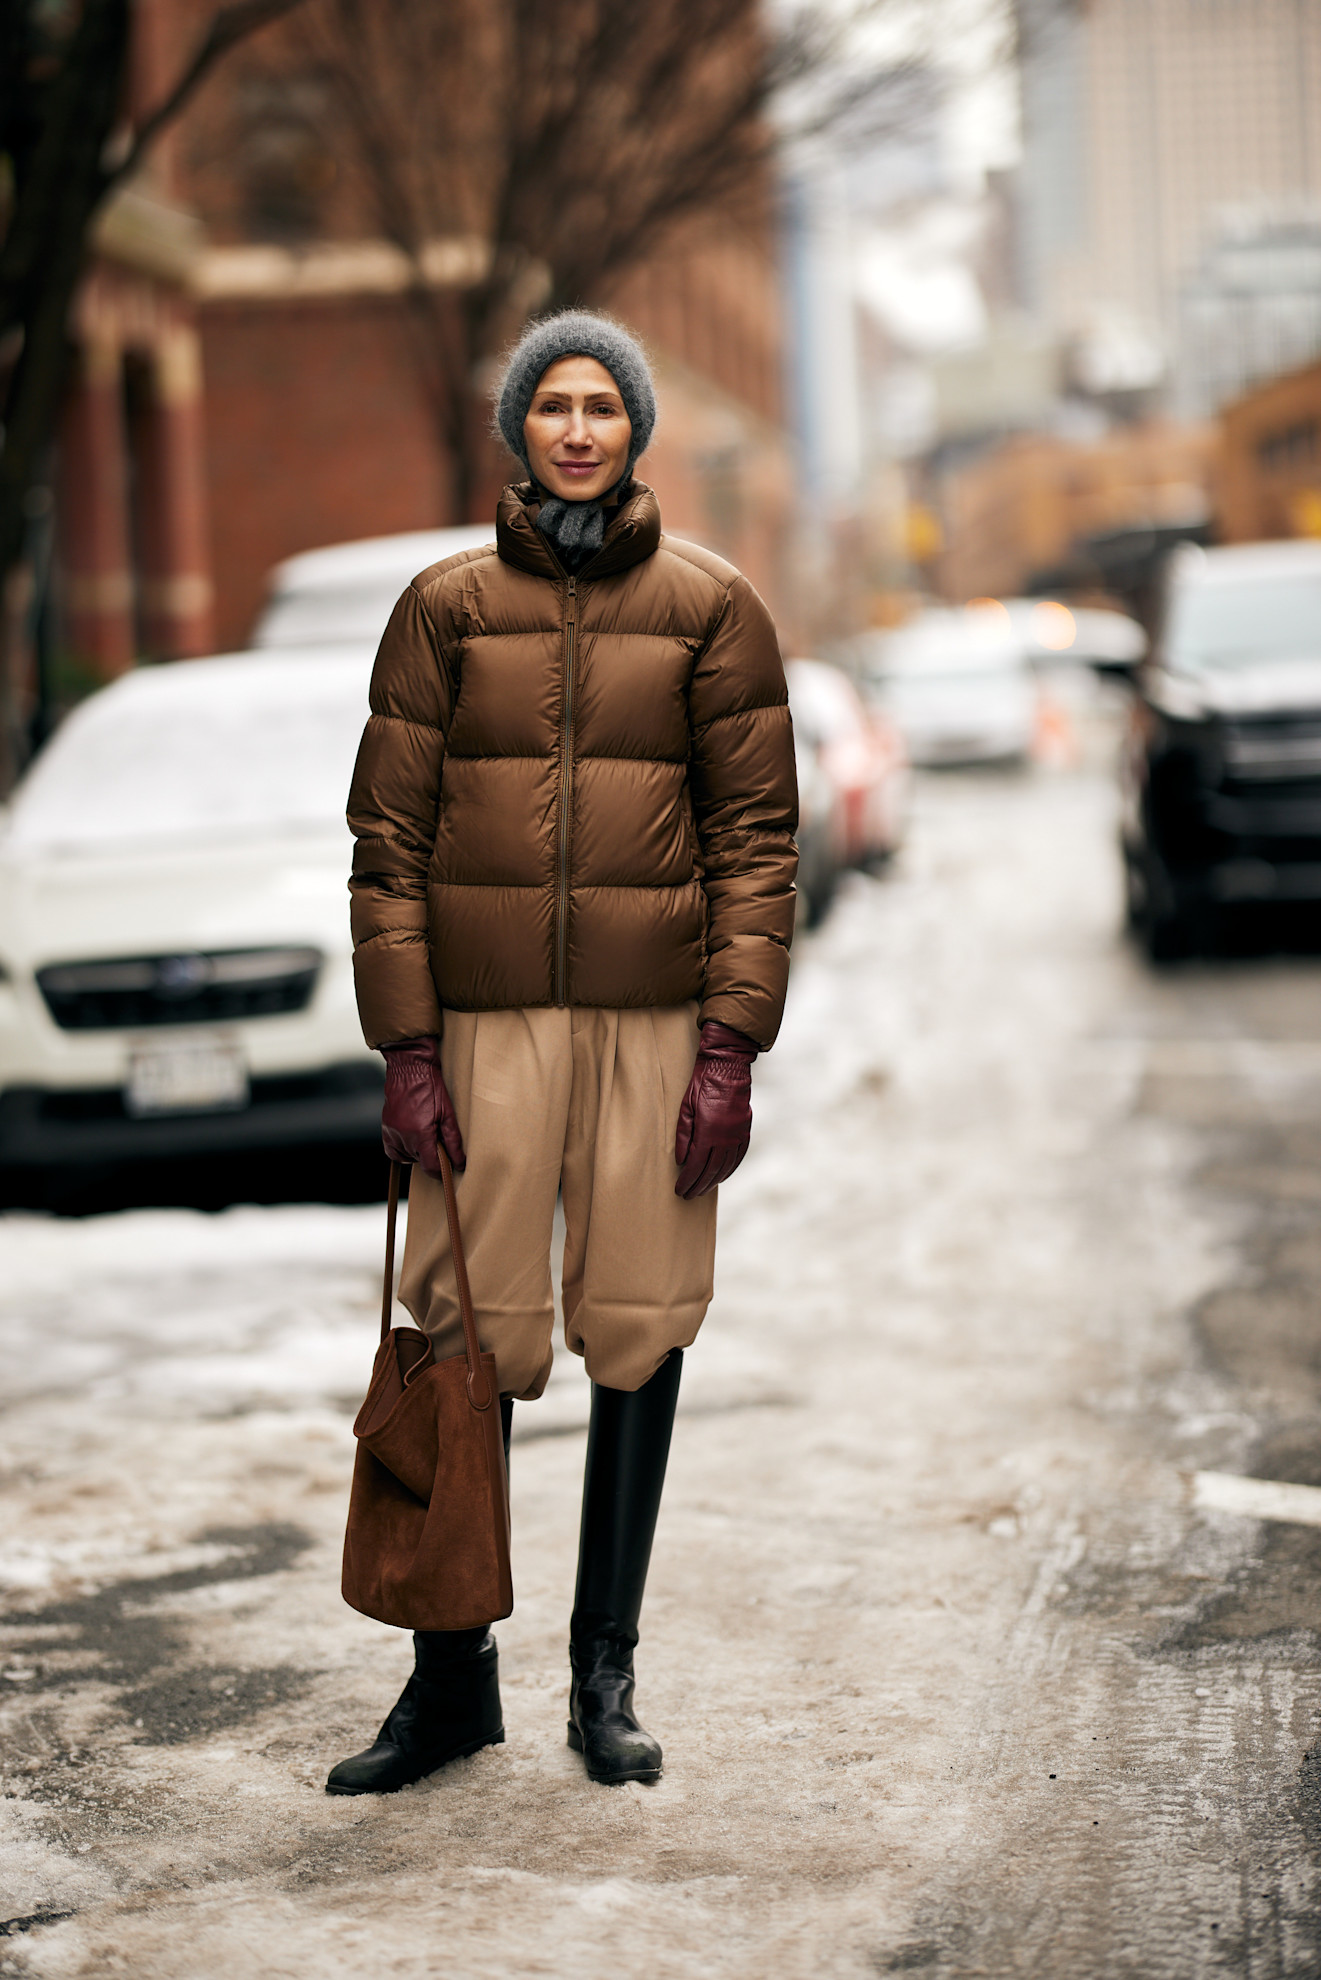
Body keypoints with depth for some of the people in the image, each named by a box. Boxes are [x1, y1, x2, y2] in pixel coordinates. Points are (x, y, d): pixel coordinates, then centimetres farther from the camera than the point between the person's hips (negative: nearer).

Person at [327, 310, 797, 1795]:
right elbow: (389, 834, 3)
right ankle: (452, 1677, 13)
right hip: (488, 1018, 0)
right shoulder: (446, 606, 5)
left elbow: (755, 835, 1)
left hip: (657, 1019, 0)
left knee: (639, 1332, 3)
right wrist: (405, 1046, -4)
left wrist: (732, 1046, -7)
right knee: (470, 1336, 0)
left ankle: (606, 1674, 16)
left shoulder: (710, 607, 4)